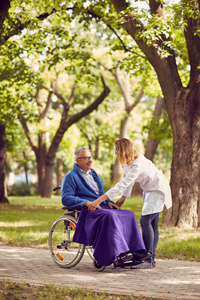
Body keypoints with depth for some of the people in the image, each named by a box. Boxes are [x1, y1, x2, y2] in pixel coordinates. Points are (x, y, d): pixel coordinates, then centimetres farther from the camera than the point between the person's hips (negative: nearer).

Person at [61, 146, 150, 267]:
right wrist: (86, 202, -19)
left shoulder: (93, 173, 27)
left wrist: (108, 202, 9)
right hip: (86, 211, -8)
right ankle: (116, 256, -44)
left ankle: (134, 252, -24)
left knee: (129, 215, -15)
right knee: (110, 216, -37)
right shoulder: (71, 177, 3)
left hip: (101, 207, 8)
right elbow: (65, 199, -9)